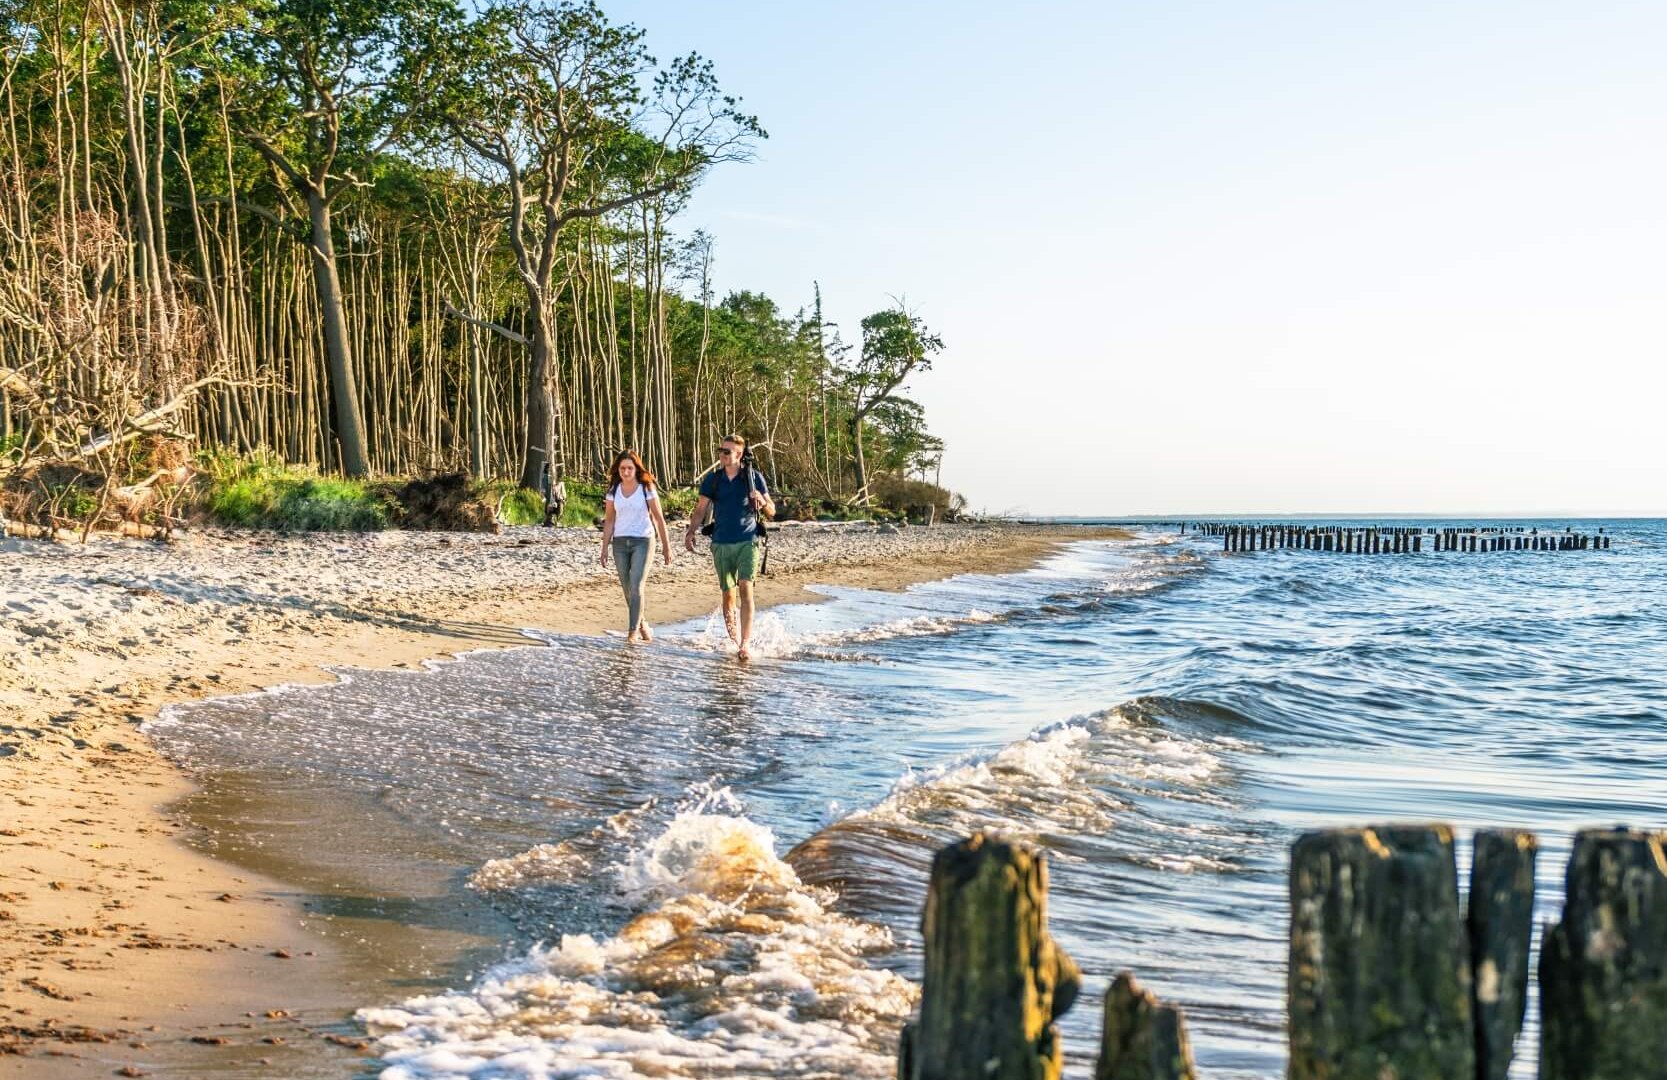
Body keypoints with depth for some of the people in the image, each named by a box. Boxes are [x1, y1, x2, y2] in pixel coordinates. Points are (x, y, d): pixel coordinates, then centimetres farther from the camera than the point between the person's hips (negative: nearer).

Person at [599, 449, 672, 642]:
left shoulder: (646, 489, -4)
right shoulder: (614, 490, 5)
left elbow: (658, 517, -2)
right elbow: (609, 520, 8)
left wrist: (666, 545, -2)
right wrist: (605, 547, 4)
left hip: (642, 541, -4)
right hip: (620, 542, 4)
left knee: (636, 587, -15)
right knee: (628, 590, 9)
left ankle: (633, 631, -13)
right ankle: (641, 624, 27)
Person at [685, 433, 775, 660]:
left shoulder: (754, 477, 1)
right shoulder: (712, 479, 6)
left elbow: (771, 512, 4)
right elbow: (701, 509, 10)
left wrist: (761, 501, -18)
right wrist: (691, 533, -5)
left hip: (747, 542, -2)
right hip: (721, 544, 2)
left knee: (745, 589, -15)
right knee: (728, 595, 6)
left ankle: (745, 645, -18)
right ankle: (733, 641, 20)